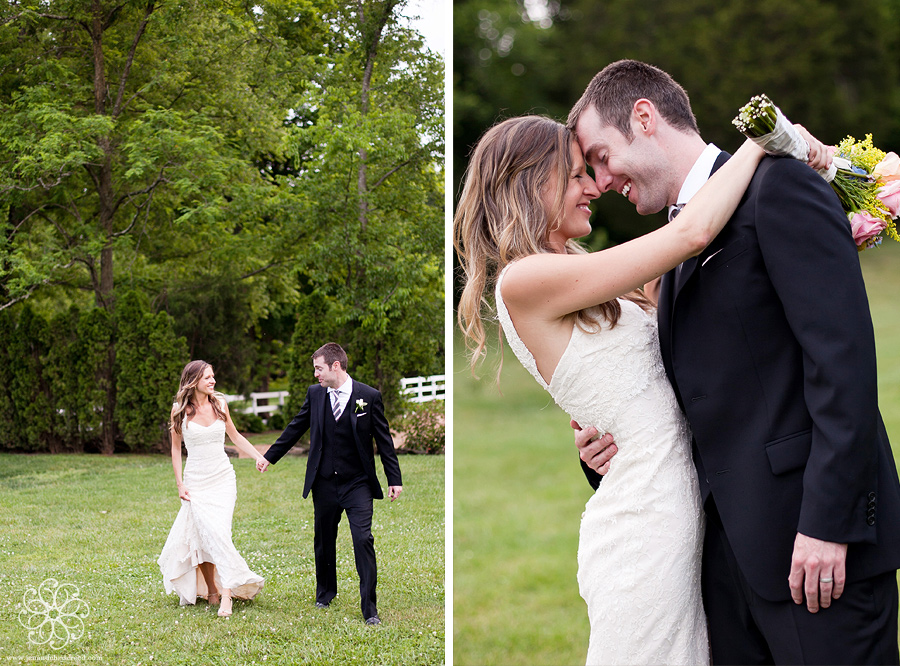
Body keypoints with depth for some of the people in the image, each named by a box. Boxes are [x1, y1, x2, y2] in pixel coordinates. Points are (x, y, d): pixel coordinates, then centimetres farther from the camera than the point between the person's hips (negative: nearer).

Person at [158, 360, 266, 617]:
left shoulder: (219, 403, 4)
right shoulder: (180, 409, -2)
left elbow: (235, 436, 16)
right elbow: (176, 448, 6)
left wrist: (261, 457, 6)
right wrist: (179, 484, 1)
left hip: (223, 479, 1)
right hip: (196, 481, -1)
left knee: (218, 533, -12)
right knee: (207, 534, -10)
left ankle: (226, 594, -18)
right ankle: (211, 591, 5)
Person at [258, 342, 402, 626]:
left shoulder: (369, 396, -6)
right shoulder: (315, 393, 3)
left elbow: (384, 440, -2)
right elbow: (296, 428, 15)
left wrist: (394, 479, -2)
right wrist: (269, 456, 19)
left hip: (358, 484, -3)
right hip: (324, 483, 4)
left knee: (363, 540, -11)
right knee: (323, 541, 13)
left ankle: (369, 609, -6)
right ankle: (325, 595, 34)